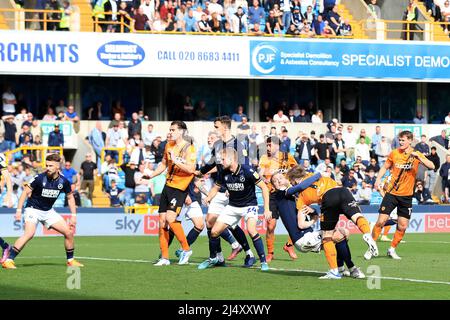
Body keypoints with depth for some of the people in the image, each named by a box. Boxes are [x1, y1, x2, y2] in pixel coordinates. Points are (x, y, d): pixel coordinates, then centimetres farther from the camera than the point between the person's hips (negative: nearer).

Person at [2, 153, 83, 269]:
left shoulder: (63, 181, -7)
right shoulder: (40, 178, -19)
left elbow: (70, 197, 9)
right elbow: (26, 192, -12)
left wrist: (73, 215, 4)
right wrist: (19, 210, -17)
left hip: (49, 211, 5)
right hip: (33, 209, -5)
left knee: (69, 232, -1)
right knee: (29, 233, -29)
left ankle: (70, 260, 19)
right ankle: (8, 260, -27)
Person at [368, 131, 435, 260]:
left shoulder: (417, 155, -4)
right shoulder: (394, 153, 0)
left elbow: (431, 166, -18)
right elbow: (385, 167, 15)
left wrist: (418, 157, -31)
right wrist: (378, 179, -2)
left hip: (406, 196, 0)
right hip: (391, 193, 0)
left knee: (402, 226, 3)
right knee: (381, 221, -8)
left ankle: (392, 249, 23)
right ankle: (372, 249, 6)